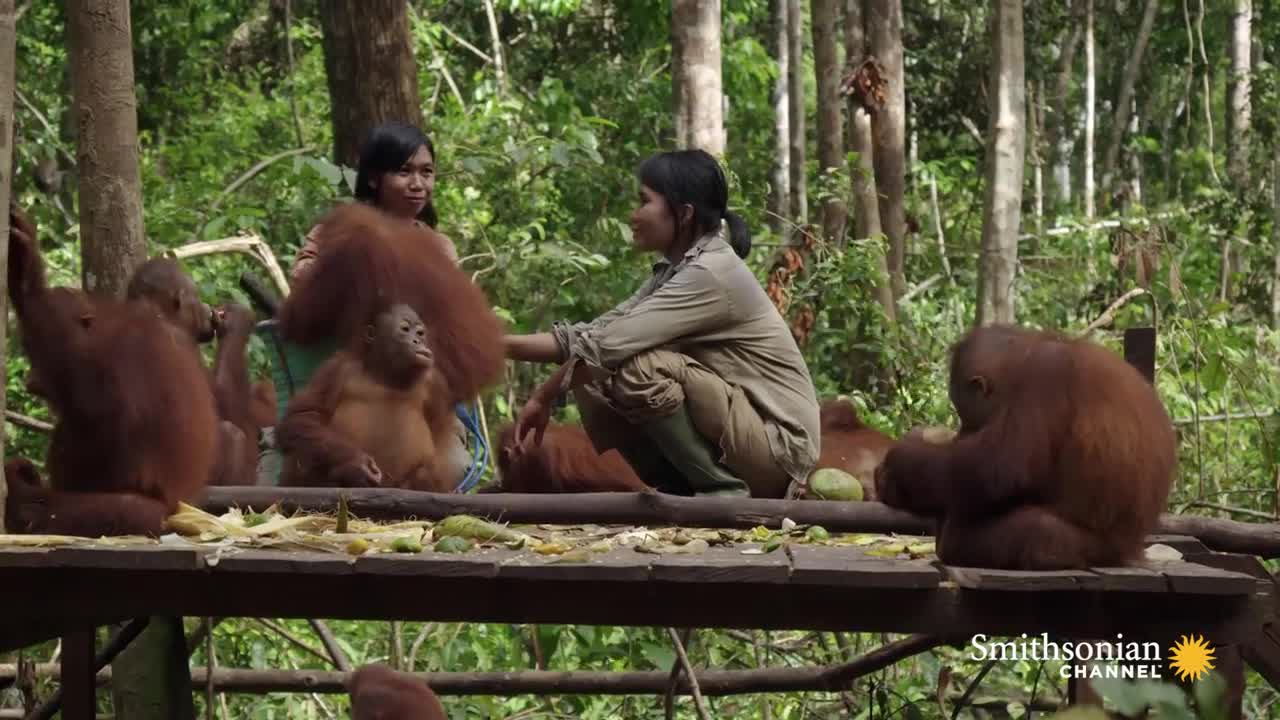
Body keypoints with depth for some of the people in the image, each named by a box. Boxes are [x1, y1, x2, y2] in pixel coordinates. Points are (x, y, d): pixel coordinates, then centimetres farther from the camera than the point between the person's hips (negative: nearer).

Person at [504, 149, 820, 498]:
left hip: (777, 445, -9)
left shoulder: (711, 273, -19)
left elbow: (609, 343, -22)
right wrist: (501, 345, -1)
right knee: (591, 380, 1)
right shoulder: (676, 270, 9)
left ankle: (723, 491, -13)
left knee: (640, 369, -27)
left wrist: (545, 397, -12)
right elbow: (594, 334, 5)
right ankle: (680, 490, 5)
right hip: (736, 432, 9)